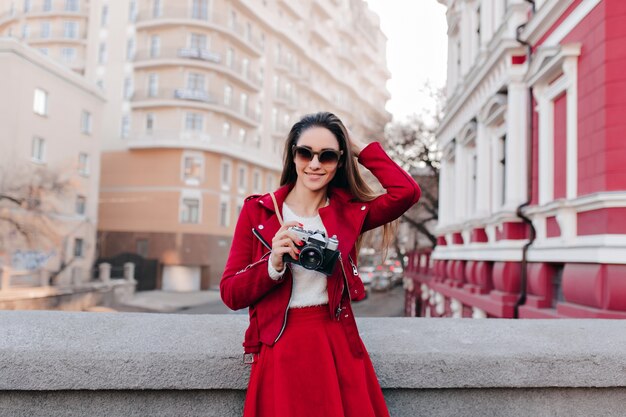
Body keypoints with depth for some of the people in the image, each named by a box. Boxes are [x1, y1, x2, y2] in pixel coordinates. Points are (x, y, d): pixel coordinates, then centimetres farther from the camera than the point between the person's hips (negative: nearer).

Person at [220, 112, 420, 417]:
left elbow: (406, 192, -14)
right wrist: (273, 264, -21)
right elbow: (230, 294, -3)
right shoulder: (257, 211, -1)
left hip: (339, 347, 2)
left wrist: (361, 148, -4)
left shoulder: (349, 212, 3)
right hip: (281, 352, -1)